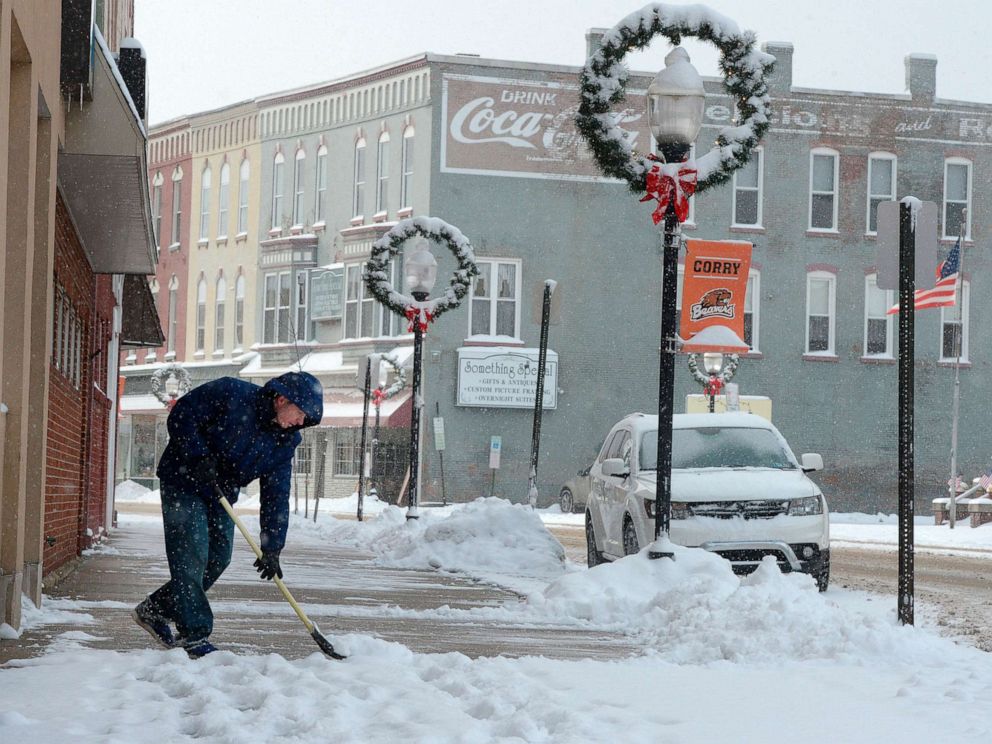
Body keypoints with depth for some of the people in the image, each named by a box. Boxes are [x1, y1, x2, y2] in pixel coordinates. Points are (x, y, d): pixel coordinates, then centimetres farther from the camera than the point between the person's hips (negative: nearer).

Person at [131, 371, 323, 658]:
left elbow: (276, 495, -5)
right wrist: (198, 457, -27)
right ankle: (194, 636, -8)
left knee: (218, 558, 5)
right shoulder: (232, 395, -22)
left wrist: (272, 548, -10)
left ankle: (155, 610, 19)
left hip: (221, 494, 7)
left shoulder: (285, 441, -4)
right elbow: (181, 416, -19)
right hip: (183, 481, -7)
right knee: (191, 557, -12)